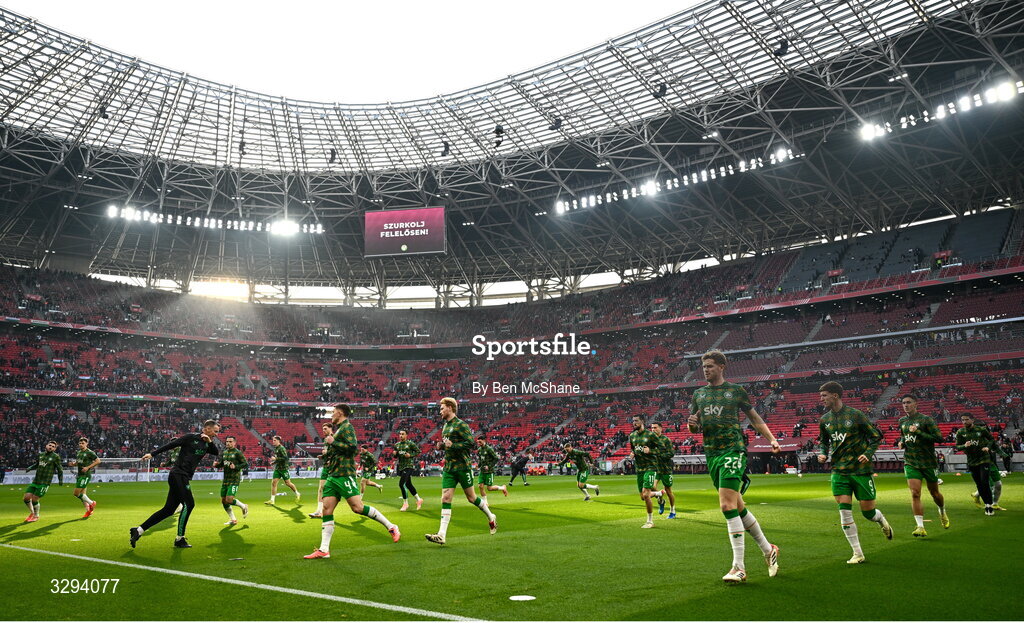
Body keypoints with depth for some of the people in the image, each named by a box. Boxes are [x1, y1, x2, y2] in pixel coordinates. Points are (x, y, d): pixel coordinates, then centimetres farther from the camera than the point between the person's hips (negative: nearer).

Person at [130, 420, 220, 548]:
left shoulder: (207, 444, 16)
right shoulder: (191, 437, -5)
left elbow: (217, 453, 4)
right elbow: (170, 445, -5)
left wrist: (210, 442, -9)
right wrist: (152, 454, -10)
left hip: (185, 479, 8)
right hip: (178, 474, -8)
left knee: (168, 509, 8)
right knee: (189, 504, -12)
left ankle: (138, 530, 15)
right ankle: (179, 539, -4)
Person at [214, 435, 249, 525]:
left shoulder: (237, 452, -7)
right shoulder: (224, 452, 13)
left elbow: (246, 464, -9)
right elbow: (221, 463, 25)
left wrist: (236, 467, -23)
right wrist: (216, 464, 3)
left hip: (234, 480, -7)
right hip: (225, 480, 7)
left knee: (229, 500, -17)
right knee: (223, 501, 6)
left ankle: (244, 506, 12)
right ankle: (233, 520, 20)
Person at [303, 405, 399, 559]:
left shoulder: (347, 427, -6)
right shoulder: (338, 429, 23)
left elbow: (353, 448, -19)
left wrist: (333, 442, -14)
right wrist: (328, 454, 17)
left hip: (344, 475, -9)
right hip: (333, 476, 9)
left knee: (357, 507, -13)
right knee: (327, 510, 0)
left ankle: (391, 527, -2)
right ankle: (324, 550, -1)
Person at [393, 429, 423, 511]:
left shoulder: (410, 444, -8)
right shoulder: (397, 445, 10)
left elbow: (418, 451, -3)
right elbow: (396, 456, 20)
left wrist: (410, 455, -16)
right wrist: (395, 454, -2)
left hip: (408, 466, -7)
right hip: (401, 467, 7)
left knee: (402, 484, -16)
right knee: (408, 484, 14)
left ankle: (405, 503, -3)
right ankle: (418, 499, 30)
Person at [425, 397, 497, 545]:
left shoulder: (460, 425, -12)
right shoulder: (446, 426, 15)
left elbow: (470, 443, -20)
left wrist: (452, 445, -22)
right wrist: (442, 446, 8)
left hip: (462, 467, -7)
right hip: (448, 468, 7)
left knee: (471, 497, 5)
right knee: (445, 498, -4)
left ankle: (491, 518, 29)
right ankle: (442, 535, -9)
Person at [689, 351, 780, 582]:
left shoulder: (736, 390, 3)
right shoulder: (698, 394, 15)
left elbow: (754, 418, 10)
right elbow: (694, 428, 19)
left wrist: (771, 439, 0)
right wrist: (692, 424, -4)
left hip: (733, 450, -5)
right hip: (711, 454, 6)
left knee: (728, 506, -15)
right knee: (738, 508, 11)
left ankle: (739, 567, -9)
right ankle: (768, 550, 29)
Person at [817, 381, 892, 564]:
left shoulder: (855, 415, -10)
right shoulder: (825, 420, 5)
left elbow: (876, 436, -2)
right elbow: (823, 441, 21)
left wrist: (868, 454, -16)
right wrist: (822, 454, 1)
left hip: (861, 469, -4)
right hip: (839, 470, 4)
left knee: (868, 512, 4)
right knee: (844, 512, -5)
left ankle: (883, 521, 42)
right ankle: (857, 553, 5)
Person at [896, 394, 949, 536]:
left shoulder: (925, 419, -10)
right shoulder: (902, 421, 8)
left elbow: (939, 438, -17)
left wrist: (918, 432, -23)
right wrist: (901, 442, 5)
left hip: (928, 462, -3)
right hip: (910, 462, 3)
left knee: (934, 493, 13)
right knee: (915, 493, -12)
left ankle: (942, 512, 46)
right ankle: (920, 527, -11)